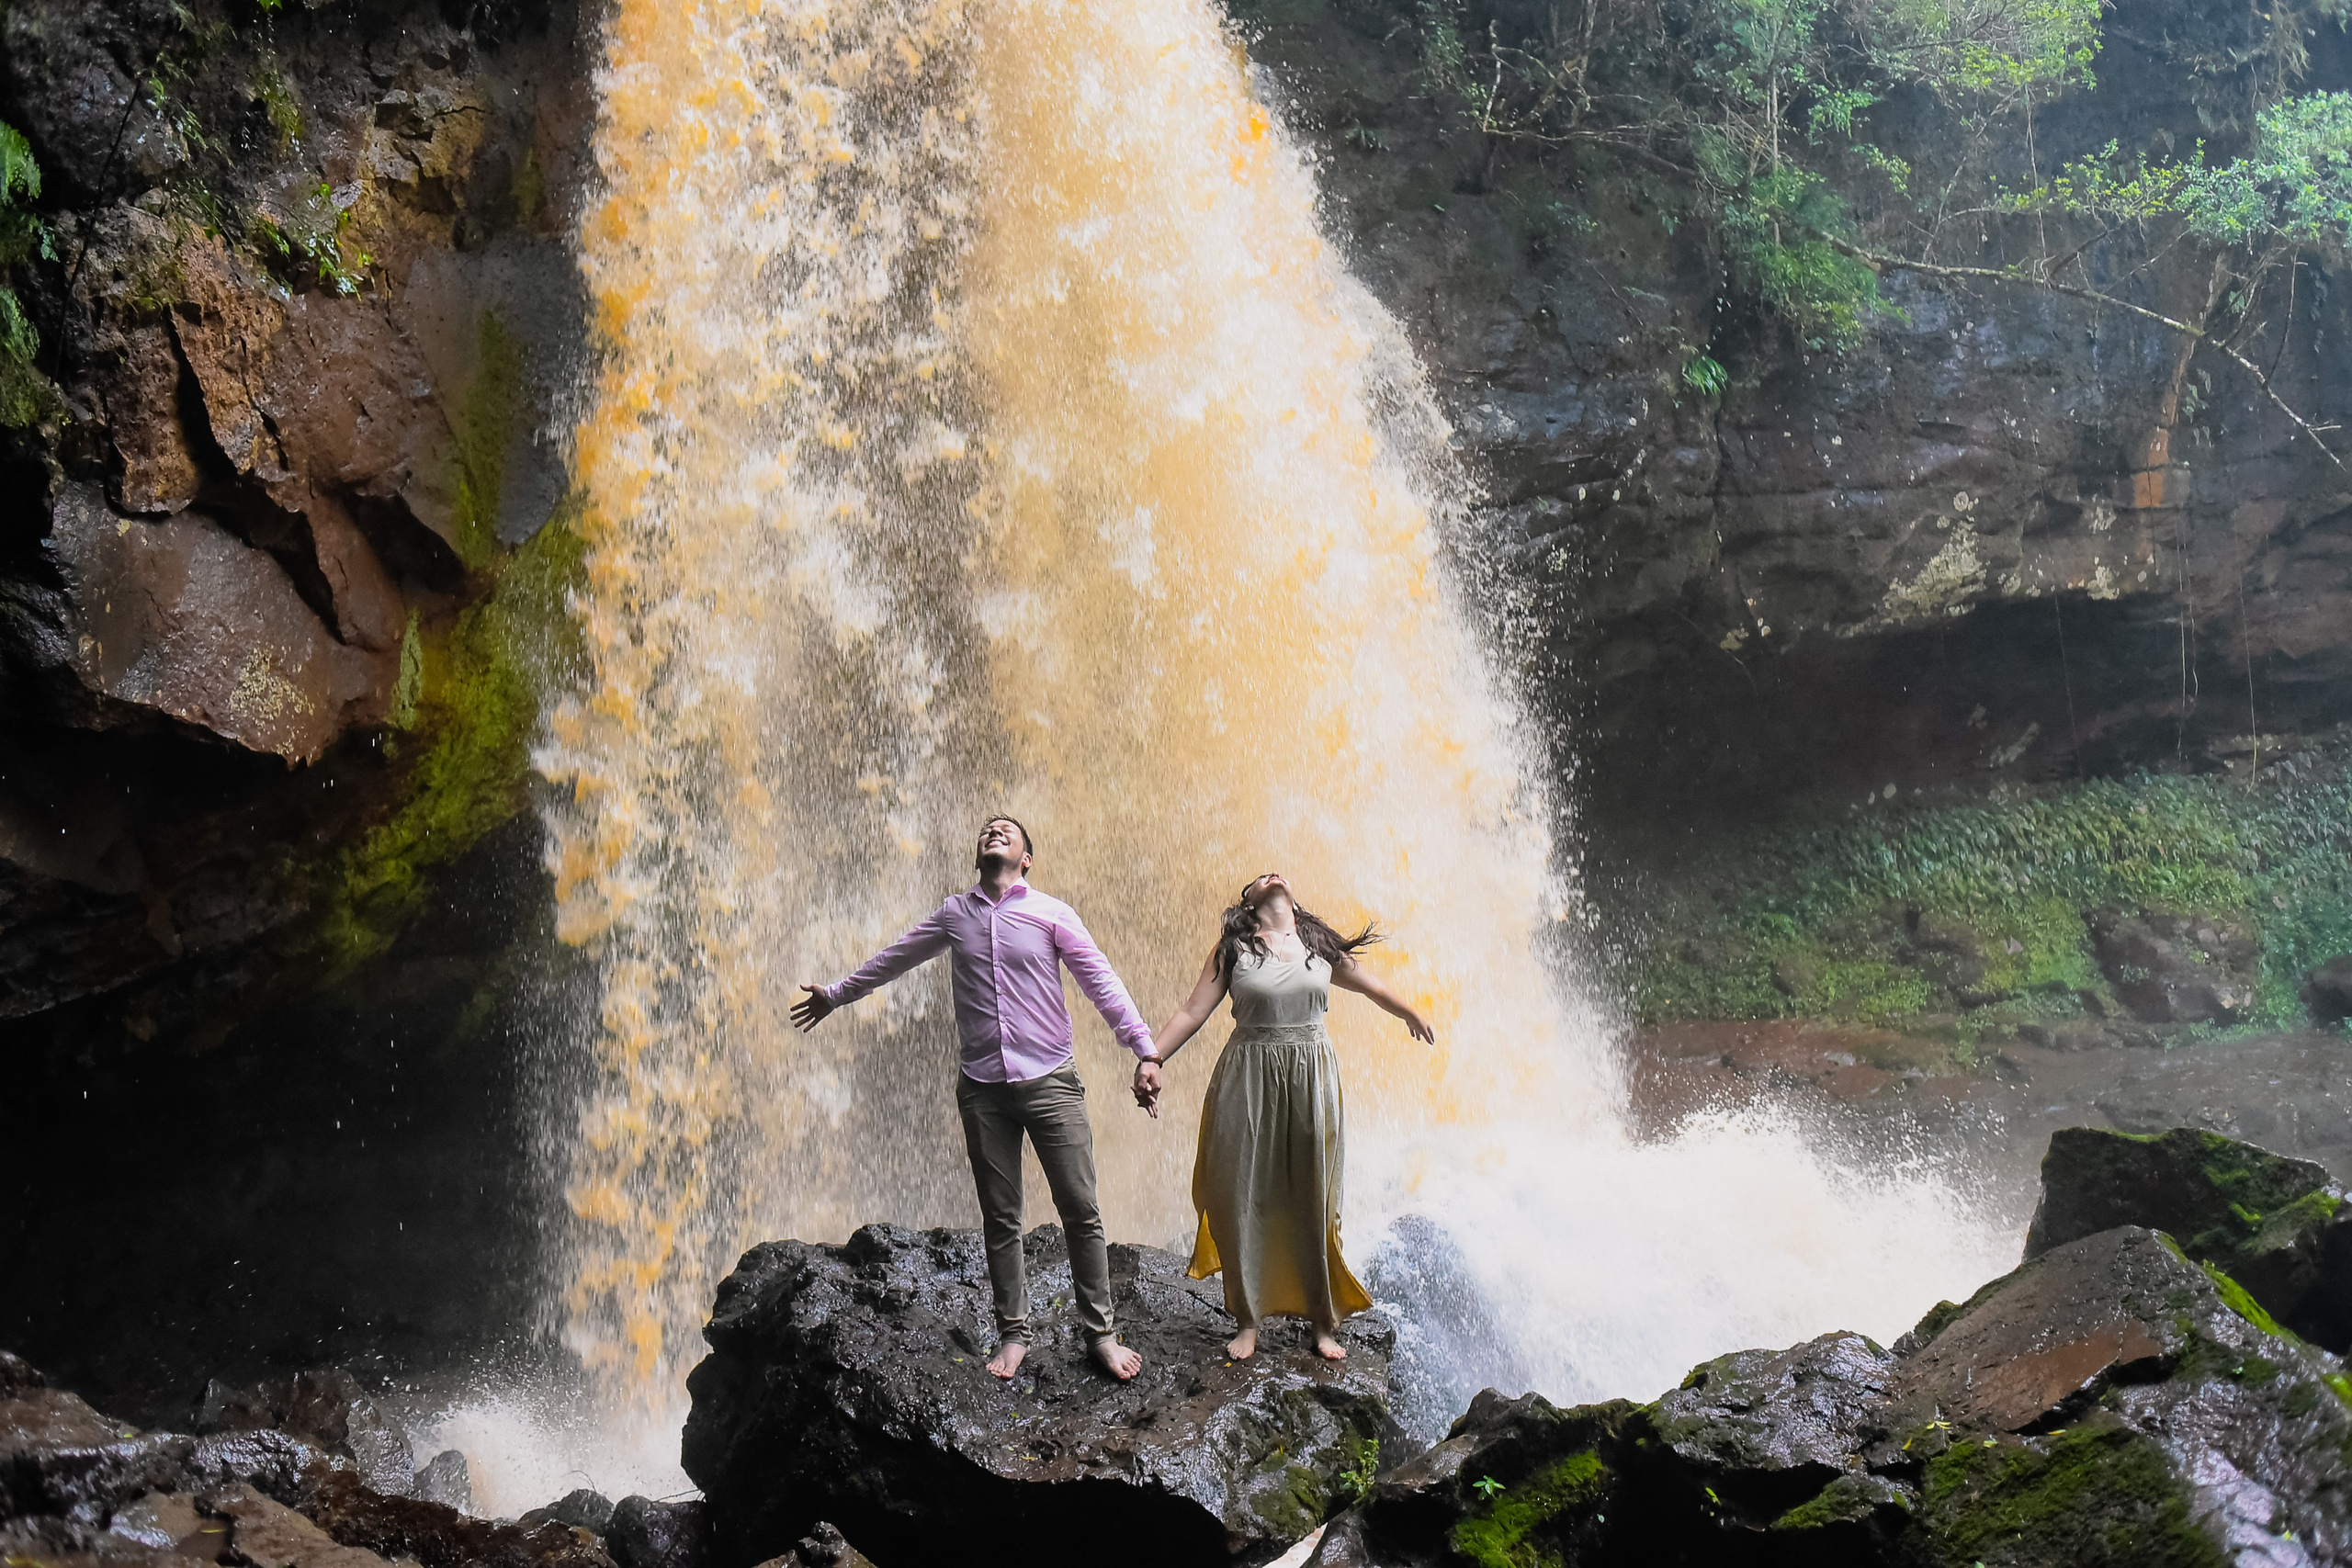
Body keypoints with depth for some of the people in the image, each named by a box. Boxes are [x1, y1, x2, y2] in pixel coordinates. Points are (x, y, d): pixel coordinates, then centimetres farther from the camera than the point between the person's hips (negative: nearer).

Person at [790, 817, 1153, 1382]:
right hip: (983, 1090, 3)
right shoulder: (954, 915, 10)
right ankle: (1013, 1334, 17)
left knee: (1080, 1212, -3)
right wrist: (835, 995, 31)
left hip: (1050, 1082, -2)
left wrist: (1145, 1050, -12)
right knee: (1000, 1219, 7)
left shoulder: (1052, 913, 1)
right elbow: (893, 959, 24)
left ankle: (1100, 1332, 6)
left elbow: (1101, 983, -3)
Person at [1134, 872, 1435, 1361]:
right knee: (1243, 1197, -1)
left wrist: (1412, 1015, 39)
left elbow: (1373, 988, 26)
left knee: (1313, 1199, 5)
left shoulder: (1321, 947, 9)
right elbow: (1193, 1012, -3)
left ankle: (1324, 1321, 16)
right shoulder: (1233, 949, 2)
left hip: (1311, 1079, 2)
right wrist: (1153, 1058, -16)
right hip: (1249, 1079, -1)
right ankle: (1248, 1320, 12)